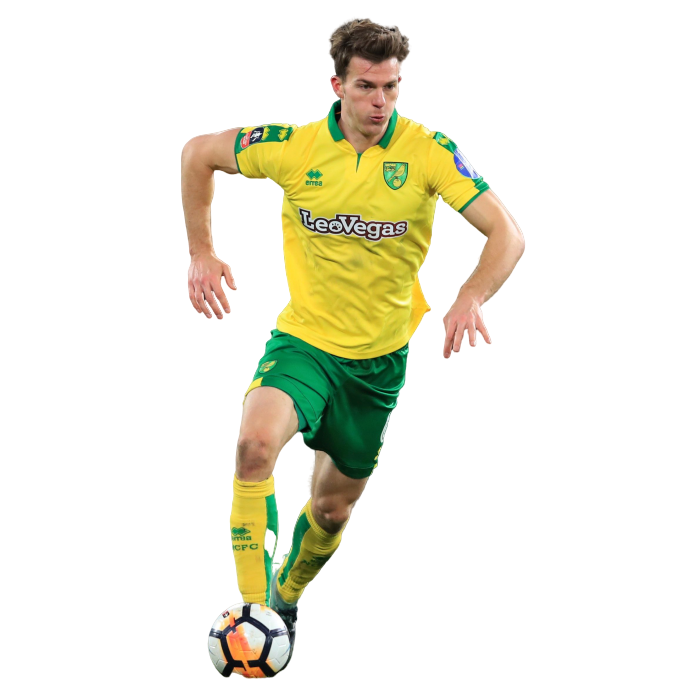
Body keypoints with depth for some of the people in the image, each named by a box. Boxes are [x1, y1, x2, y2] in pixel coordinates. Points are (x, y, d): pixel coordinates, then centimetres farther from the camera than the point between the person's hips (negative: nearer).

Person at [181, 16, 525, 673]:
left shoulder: (426, 150, -13)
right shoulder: (295, 147, -12)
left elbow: (506, 233, -16)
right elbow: (198, 152, 4)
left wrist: (470, 298, -34)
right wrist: (201, 254, -1)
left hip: (380, 358, 1)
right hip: (304, 340, -1)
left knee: (333, 506, 14)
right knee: (257, 442, -31)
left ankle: (287, 601, 45)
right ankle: (251, 608, -25)